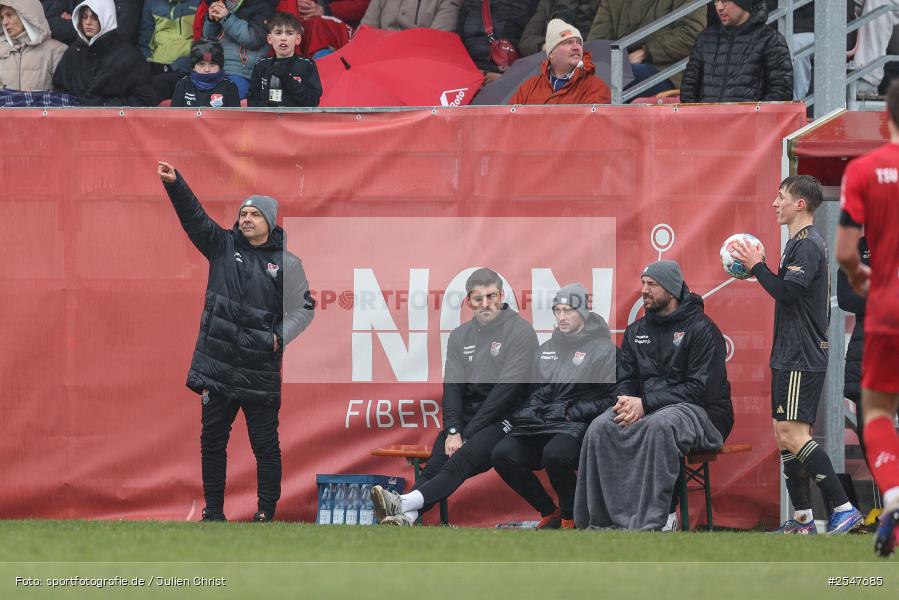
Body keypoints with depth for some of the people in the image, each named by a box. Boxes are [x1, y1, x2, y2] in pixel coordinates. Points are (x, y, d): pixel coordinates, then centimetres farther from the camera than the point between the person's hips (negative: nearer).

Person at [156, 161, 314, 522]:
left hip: (261, 370, -3)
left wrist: (280, 336, -12)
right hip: (217, 366, 3)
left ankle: (267, 512, 10)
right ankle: (213, 512, 15)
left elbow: (303, 308, 5)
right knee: (212, 441, 7)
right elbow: (194, 216, -4)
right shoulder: (223, 246, 8)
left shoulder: (286, 263, 3)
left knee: (265, 444, 1)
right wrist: (175, 184, -20)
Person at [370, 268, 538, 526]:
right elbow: (452, 386, 7)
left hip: (504, 417, -6)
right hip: (466, 414, 6)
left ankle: (406, 503, -53)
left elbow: (509, 388, -11)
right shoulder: (461, 335, 16)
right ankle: (407, 516, -47)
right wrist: (453, 431, -11)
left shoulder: (520, 331, -4)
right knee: (436, 461, -23)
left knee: (462, 460, -30)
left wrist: (467, 434, -14)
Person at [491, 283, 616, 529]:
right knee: (502, 455, -20)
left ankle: (571, 516, -12)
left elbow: (612, 399, -6)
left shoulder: (603, 349, 2)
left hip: (575, 426, -6)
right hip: (536, 426, 6)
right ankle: (549, 512, -1)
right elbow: (530, 391, 25)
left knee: (555, 454, -38)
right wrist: (519, 415, 3)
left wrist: (572, 412, -13)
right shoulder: (545, 350, 22)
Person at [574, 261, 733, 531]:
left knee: (660, 425, -40)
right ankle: (601, 521, -26)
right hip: (643, 409, 6)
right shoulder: (636, 332, 17)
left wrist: (645, 403, -19)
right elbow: (625, 380, 15)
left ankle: (652, 523, -43)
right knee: (600, 427, -24)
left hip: (701, 412, -6)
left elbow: (701, 388, -14)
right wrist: (626, 402, -12)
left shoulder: (701, 328, -5)